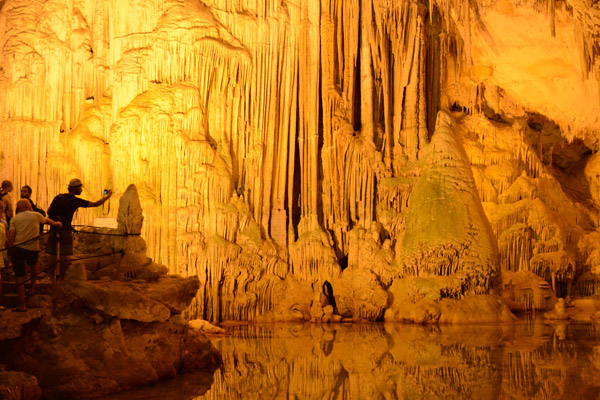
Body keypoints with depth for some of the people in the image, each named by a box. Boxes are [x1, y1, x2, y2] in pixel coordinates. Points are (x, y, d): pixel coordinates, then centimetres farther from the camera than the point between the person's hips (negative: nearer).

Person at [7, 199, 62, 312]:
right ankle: (32, 288, 35)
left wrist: (9, 248, 4)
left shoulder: (14, 219, 6)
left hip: (18, 248, -1)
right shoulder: (36, 215, 9)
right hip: (33, 248, 1)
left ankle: (22, 305, -3)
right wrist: (56, 223, 49)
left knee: (19, 277, 0)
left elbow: (11, 236, -4)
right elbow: (47, 221, 29)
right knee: (32, 265, 34)